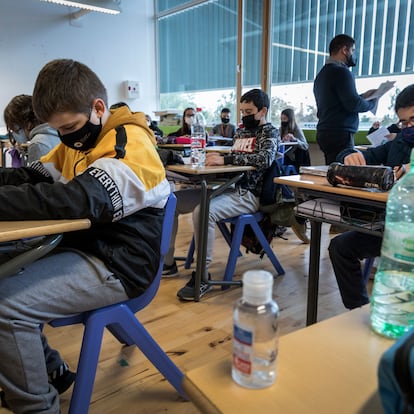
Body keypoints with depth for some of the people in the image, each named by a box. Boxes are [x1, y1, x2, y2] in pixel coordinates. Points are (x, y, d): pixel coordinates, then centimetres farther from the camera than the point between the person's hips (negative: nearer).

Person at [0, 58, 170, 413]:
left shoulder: (130, 145, -17)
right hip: (82, 248, 9)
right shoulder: (80, 140, 13)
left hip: (115, 266, -9)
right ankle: (48, 368, 23)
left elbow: (78, 200, -31)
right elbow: (35, 177, 12)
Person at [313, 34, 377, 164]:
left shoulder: (322, 74, 18)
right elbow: (353, 104, -17)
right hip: (340, 134, -9)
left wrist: (362, 96, 22)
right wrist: (372, 102, 2)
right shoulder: (341, 71, -10)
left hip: (324, 133, 9)